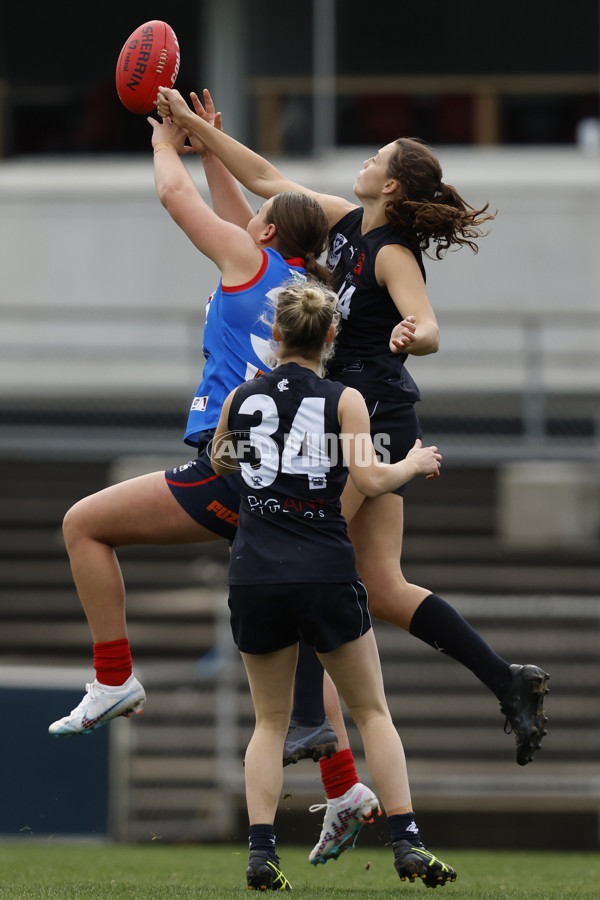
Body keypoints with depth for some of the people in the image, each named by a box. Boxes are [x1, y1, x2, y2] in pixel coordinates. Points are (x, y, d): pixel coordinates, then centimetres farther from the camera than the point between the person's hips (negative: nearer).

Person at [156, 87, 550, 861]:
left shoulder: (392, 254, -15)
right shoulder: (346, 223, 10)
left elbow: (426, 327, -29)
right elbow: (266, 181, 18)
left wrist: (413, 333, -53)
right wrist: (191, 125, 18)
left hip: (368, 417, -9)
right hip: (361, 419, 9)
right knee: (383, 590, 7)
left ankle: (310, 719, -13)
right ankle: (509, 683, 5)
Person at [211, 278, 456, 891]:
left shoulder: (241, 398, 6)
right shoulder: (343, 400, -3)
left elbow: (219, 462, 24)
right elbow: (369, 480, -12)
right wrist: (414, 465, 6)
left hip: (255, 578, 2)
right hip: (325, 573, -2)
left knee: (270, 721, 13)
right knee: (371, 711, 9)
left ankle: (261, 852, -3)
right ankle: (406, 844, -1)